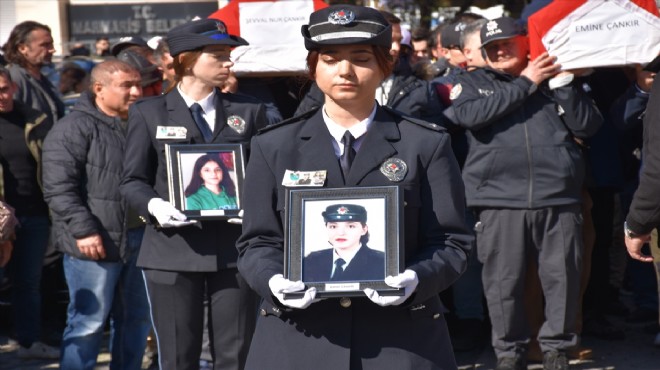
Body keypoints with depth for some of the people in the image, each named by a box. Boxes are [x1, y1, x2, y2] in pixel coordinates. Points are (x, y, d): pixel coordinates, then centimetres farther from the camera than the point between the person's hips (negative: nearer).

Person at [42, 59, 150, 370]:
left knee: (137, 319, 13)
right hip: (95, 244, -7)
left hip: (138, 239, 7)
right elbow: (59, 187, -15)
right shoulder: (75, 127, -9)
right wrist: (83, 230, -20)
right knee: (89, 322, -3)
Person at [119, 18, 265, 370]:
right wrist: (154, 206, -15)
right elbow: (132, 180, 5)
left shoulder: (249, 110, 11)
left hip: (235, 247, 2)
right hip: (173, 247, -1)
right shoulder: (148, 113, 6)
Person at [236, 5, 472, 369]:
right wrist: (274, 281, -13)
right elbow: (257, 241, 8)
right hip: (296, 340, 1)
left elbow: (451, 242, 3)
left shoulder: (425, 144, 6)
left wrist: (416, 279, -17)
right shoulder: (274, 146, 10)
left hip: (402, 338, -1)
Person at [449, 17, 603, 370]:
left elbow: (588, 125, 6)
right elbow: (471, 115, -11)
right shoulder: (472, 83, 12)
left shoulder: (555, 78, 15)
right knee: (503, 283, 3)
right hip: (500, 201, -1)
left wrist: (562, 82, -4)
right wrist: (526, 83, -6)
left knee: (563, 278, 3)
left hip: (559, 199, 1)